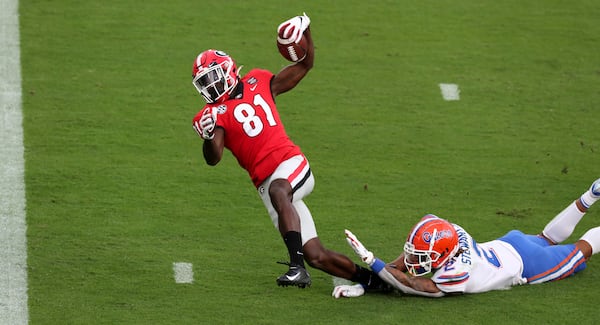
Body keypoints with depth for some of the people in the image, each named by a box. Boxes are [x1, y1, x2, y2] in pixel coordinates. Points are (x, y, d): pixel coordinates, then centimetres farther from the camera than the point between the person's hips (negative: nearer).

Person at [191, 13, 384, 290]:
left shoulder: (258, 83, 10)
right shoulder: (215, 114, 3)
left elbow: (304, 66, 22)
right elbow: (214, 158, -14)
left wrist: (305, 35, 5)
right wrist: (209, 137, -35)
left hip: (292, 164, -1)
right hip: (266, 182, 1)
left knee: (278, 191, -39)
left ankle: (297, 266, -46)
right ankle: (372, 278, 17)